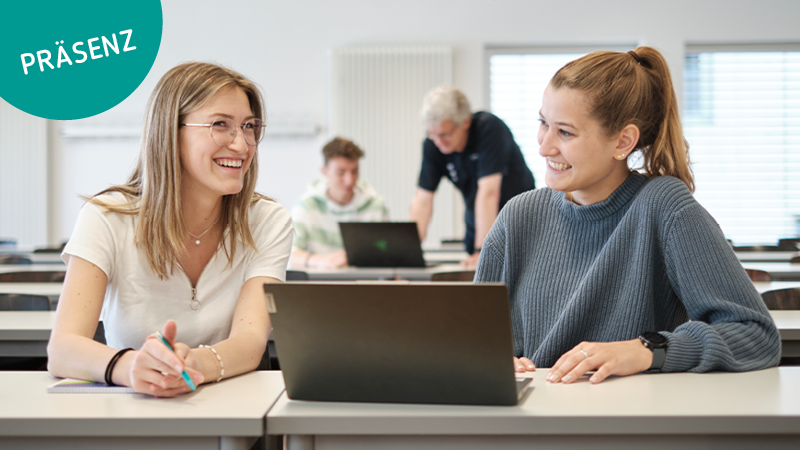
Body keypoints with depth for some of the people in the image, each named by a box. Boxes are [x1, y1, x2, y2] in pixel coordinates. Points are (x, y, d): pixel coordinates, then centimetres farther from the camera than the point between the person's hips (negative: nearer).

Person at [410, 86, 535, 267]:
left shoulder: (490, 128, -24)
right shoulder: (433, 144, -10)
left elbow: (488, 192, -30)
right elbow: (423, 201, -10)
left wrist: (482, 251, -33)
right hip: (477, 225, 5)